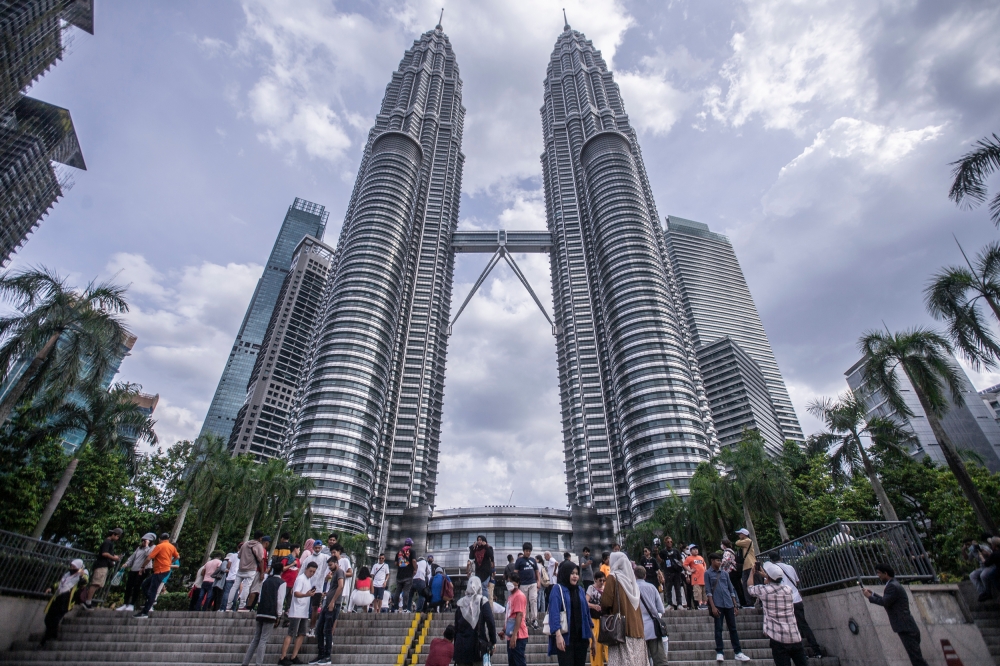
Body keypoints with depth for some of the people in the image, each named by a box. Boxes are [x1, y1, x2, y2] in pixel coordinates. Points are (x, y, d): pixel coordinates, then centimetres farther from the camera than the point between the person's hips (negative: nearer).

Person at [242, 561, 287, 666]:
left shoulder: (265, 581, 16)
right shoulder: (282, 582, -2)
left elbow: (259, 598, 15)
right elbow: (280, 600, -8)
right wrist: (278, 616, -2)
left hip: (260, 613, 6)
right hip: (271, 614, -6)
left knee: (255, 639, 13)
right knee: (263, 640, -3)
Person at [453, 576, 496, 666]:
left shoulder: (461, 603, 5)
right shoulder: (483, 601, -3)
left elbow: (456, 626, 9)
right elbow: (490, 623, -8)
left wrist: (456, 644, 16)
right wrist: (493, 642, 0)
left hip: (462, 644, 2)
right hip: (479, 643, -2)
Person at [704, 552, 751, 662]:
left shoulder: (725, 573, 12)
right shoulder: (708, 573, -2)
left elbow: (731, 590, 13)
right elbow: (708, 591, -6)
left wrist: (735, 606, 8)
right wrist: (713, 607, -12)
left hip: (729, 604, 4)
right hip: (717, 605, -4)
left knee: (733, 628, 8)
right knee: (718, 629, 1)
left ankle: (738, 653, 14)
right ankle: (719, 652, 8)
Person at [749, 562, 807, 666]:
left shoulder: (764, 590, -6)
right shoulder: (787, 590, 7)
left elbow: (750, 588, 16)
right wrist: (764, 573, 44)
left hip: (779, 639, -5)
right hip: (796, 638, 5)